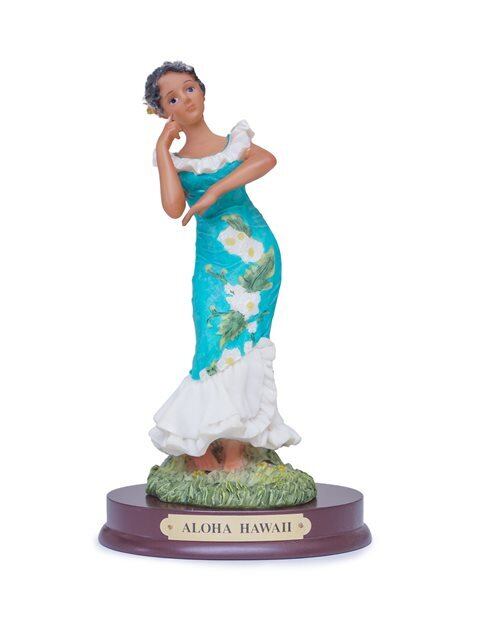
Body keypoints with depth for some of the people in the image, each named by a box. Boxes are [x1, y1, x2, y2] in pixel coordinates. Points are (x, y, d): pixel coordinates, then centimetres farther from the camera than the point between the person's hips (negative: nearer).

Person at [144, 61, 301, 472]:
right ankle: (200, 451, -3)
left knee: (244, 345, -3)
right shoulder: (174, 159, 10)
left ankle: (233, 451, -1)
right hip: (214, 260, -1)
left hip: (258, 250, 1)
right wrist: (163, 144, -3)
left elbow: (267, 160, -10)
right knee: (217, 347, -12)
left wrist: (215, 190, -19)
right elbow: (174, 207, -10)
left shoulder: (235, 141, 13)